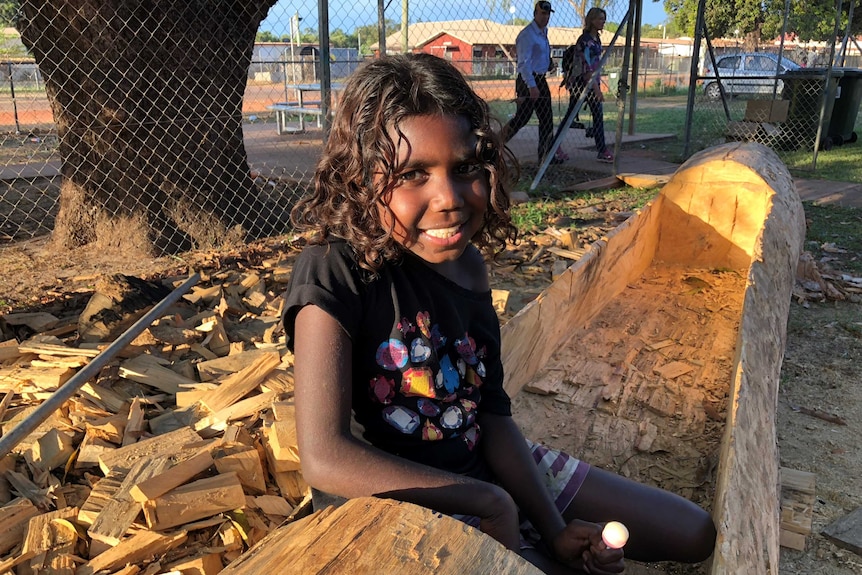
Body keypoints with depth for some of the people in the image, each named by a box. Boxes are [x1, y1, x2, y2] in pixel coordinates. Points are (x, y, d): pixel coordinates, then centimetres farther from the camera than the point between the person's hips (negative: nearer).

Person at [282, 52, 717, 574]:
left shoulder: (468, 263, -5)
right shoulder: (333, 273, -25)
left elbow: (492, 416, -2)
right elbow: (325, 458, -30)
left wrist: (555, 531, -11)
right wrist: (488, 504, -24)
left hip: (484, 466, 7)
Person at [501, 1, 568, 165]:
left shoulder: (544, 32, 15)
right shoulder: (527, 34, -14)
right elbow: (523, 63, -22)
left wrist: (549, 64, 13)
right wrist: (531, 86, -28)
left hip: (540, 79, 9)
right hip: (528, 81, -9)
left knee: (546, 118, 9)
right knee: (522, 118, -10)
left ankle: (546, 154, 14)